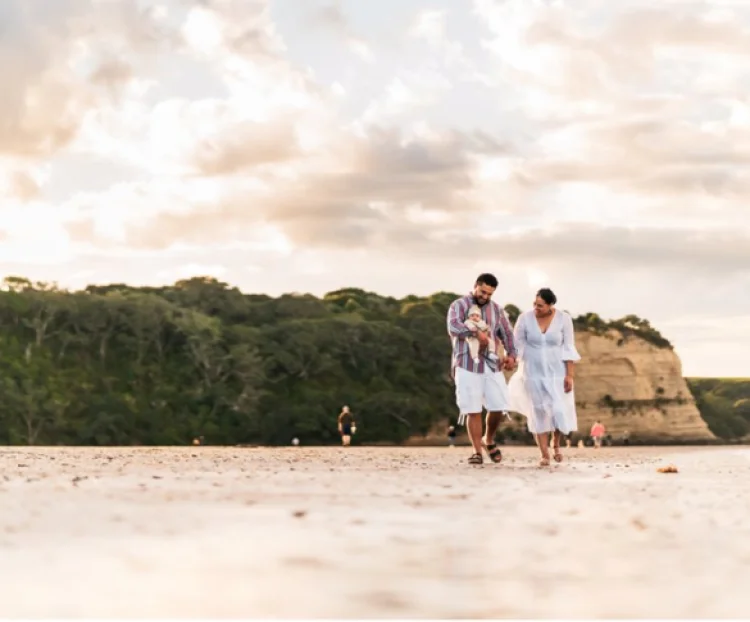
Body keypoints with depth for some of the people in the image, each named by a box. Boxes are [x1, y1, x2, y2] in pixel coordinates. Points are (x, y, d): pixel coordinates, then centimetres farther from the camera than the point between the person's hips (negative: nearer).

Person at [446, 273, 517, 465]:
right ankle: (477, 451, 1)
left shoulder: (496, 309, 13)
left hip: (492, 365, 4)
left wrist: (511, 354, -6)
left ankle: (489, 440, 23)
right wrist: (476, 332, -29)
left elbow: (507, 333, 12)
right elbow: (453, 326, -18)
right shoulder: (459, 305, -1)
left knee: (498, 406, -2)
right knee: (473, 410, -5)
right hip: (467, 365, -4)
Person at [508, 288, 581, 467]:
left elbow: (568, 348, -6)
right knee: (538, 413, -3)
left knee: (560, 411, -5)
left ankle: (556, 444, 25)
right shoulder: (525, 318, -8)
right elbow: (517, 345, 0)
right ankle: (544, 455, 5)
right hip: (533, 372, 0)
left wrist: (569, 375, -10)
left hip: (557, 372, 0)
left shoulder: (563, 319, -8)